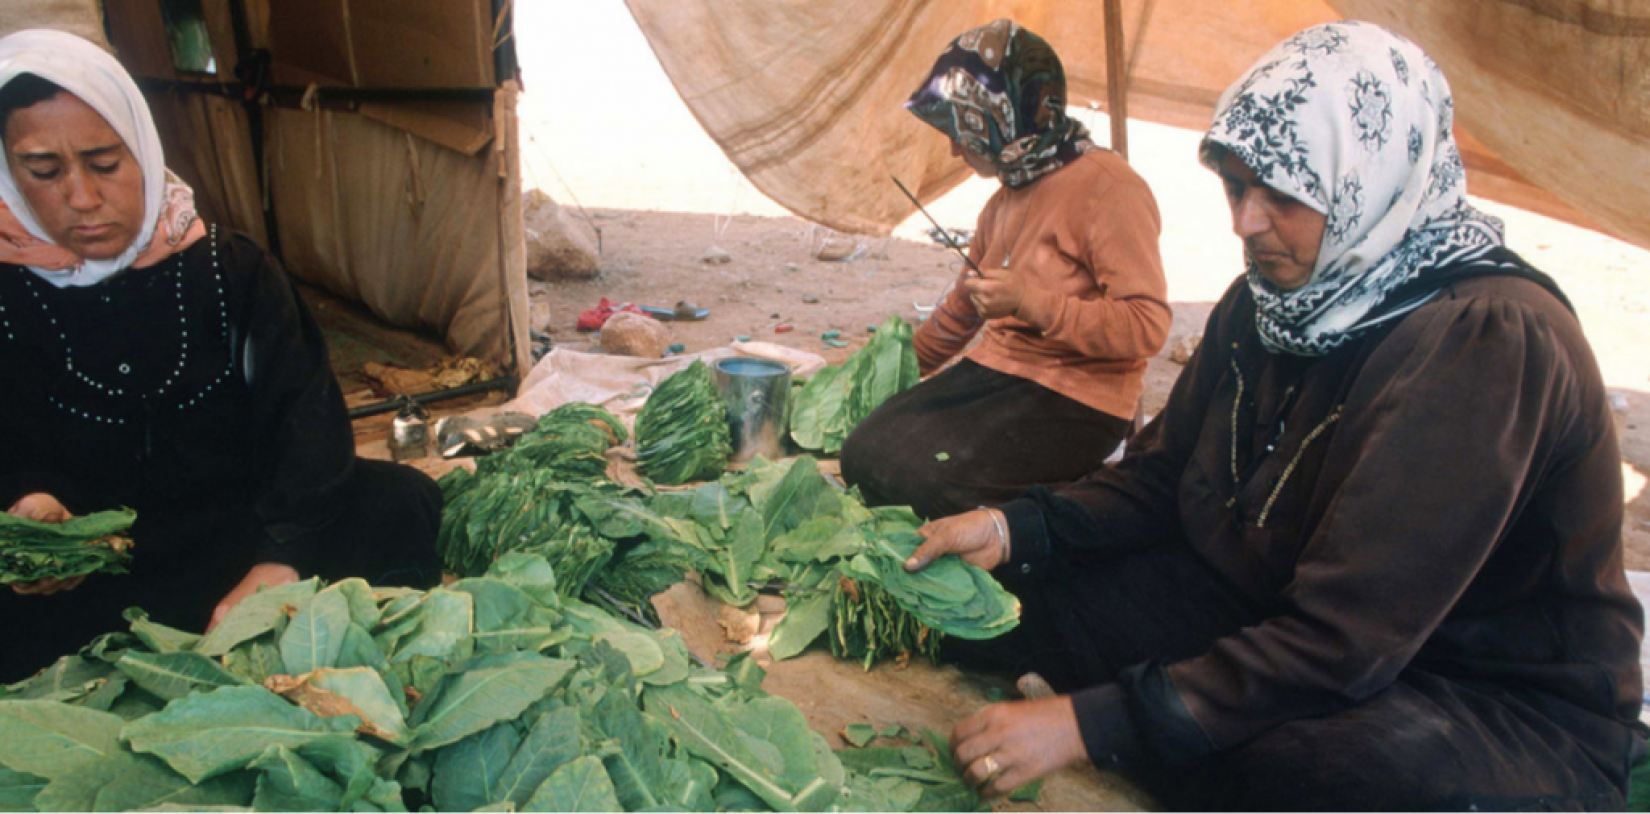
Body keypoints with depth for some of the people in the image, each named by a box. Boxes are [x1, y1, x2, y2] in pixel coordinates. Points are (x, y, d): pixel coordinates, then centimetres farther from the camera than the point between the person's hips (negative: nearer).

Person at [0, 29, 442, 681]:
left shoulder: (232, 269, -1)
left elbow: (307, 413, -11)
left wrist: (276, 563, -27)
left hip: (242, 545, 1)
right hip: (78, 592, 0)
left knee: (400, 502, -24)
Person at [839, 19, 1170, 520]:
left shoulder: (1107, 188, -13)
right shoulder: (1007, 198, 15)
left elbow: (1147, 325, -20)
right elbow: (964, 305, 30)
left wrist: (1032, 303, -25)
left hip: (1077, 400, -8)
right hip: (994, 369, 8)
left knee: (928, 479, -26)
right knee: (864, 454, -9)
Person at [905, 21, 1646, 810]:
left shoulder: (1490, 339, -26)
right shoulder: (1273, 293, -2)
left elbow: (1343, 641, -30)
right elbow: (1165, 471, 8)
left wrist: (1092, 723, -31)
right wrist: (1017, 527, -10)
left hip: (1500, 704, -6)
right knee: (1012, 587, -6)